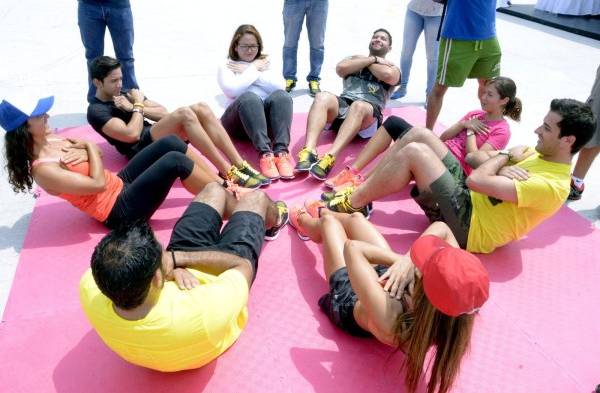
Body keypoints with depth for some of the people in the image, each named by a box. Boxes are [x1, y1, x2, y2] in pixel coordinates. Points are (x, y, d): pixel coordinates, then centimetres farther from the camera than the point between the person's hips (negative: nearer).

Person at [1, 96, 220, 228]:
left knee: (171, 143, -6)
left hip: (119, 184, 9)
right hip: (120, 211, -9)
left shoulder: (49, 140, 6)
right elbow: (98, 184, -24)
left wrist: (86, 153, -10)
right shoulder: (42, 169, -20)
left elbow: (97, 153, 14)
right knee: (175, 161, -22)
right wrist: (89, 147, -10)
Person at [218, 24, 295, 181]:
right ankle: (265, 153, -49)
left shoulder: (265, 63, 22)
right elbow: (232, 91, -8)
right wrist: (253, 69, 1)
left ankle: (281, 152, -45)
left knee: (281, 96, -29)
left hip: (266, 115, 2)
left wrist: (247, 72, 1)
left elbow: (279, 86, 1)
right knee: (249, 97, -35)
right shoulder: (226, 67, 15)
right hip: (238, 118, -2)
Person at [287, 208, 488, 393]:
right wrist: (409, 260, -41)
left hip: (349, 299, -4)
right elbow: (442, 228, -29)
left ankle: (304, 221, 61)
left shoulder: (388, 316, -53)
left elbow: (352, 247, -44)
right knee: (355, 217, 23)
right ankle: (320, 212, 64)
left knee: (328, 221, 17)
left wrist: (399, 259, -36)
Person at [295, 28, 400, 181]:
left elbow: (388, 76, -4)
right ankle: (309, 151, -47)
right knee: (323, 97, -28)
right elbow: (341, 68, 4)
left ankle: (329, 158, -54)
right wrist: (373, 59, 7)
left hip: (369, 113, -2)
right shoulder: (355, 58, 30)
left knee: (358, 106, -36)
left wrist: (364, 61, 10)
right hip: (342, 104, 2)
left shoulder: (392, 68, 24)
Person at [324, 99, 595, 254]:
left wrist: (503, 158, -7)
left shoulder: (552, 186, -19)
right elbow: (472, 158, 9)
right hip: (467, 197, 9)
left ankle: (351, 204, -10)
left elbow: (477, 179, -26)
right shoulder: (537, 154, 10)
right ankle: (361, 190, 0)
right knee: (419, 135, -2)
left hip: (467, 225, -9)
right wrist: (504, 163, -10)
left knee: (414, 152, -23)